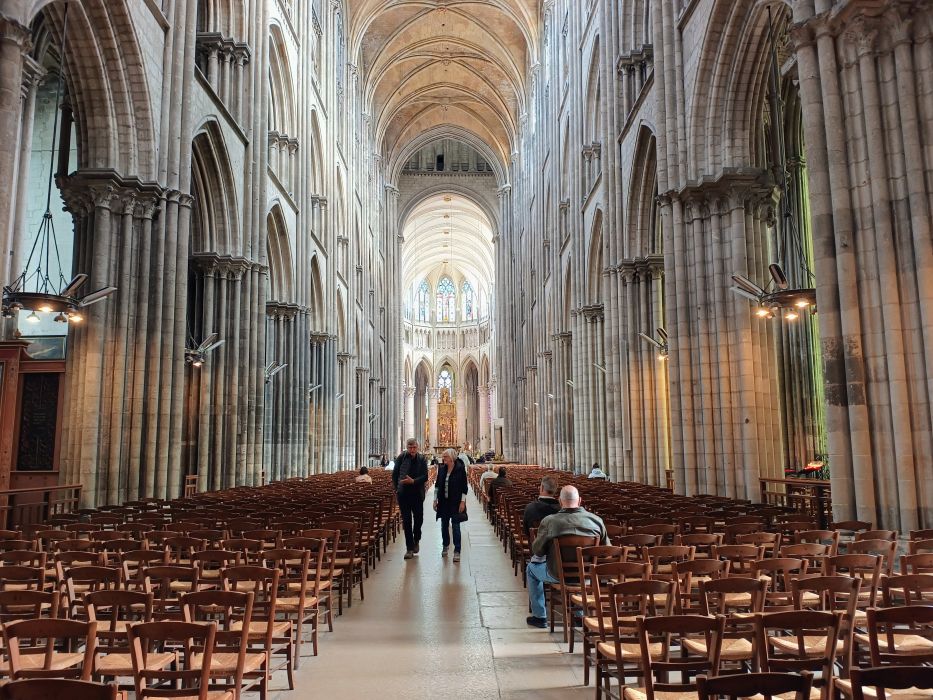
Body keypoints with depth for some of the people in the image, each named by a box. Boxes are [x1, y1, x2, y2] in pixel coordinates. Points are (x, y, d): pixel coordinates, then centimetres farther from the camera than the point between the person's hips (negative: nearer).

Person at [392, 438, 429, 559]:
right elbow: (395, 474, 5)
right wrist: (397, 489, 1)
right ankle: (409, 548, 8)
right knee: (406, 520, 2)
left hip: (417, 494, 1)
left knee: (418, 518, 8)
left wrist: (413, 481, -20)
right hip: (403, 494, 0)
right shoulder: (401, 458, -1)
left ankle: (416, 540, 35)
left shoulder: (422, 459, -1)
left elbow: (425, 477, -5)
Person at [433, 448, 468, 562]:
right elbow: (437, 485, 10)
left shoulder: (460, 468, -10)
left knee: (455, 526, -2)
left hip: (455, 502, -4)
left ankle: (457, 551, 5)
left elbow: (464, 486, -8)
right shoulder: (441, 468, 2)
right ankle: (445, 545, 34)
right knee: (444, 525, 13)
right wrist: (435, 500, 8)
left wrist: (462, 502, -11)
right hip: (443, 502, 5)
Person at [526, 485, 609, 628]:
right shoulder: (596, 520, -11)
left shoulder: (549, 521, -17)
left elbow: (537, 551, -7)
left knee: (531, 567, 26)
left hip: (558, 575, -3)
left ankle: (540, 616, 31)